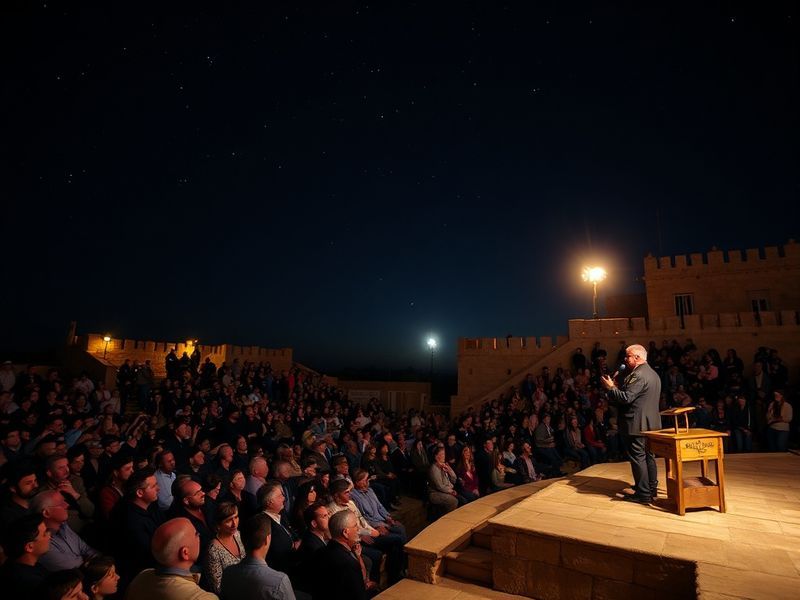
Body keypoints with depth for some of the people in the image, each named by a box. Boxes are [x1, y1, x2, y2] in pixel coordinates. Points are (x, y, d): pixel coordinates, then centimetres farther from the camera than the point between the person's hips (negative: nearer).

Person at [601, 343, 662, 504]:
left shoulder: (638, 375, -21)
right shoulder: (653, 374, 14)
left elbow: (626, 398, -26)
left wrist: (610, 387, -13)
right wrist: (616, 387, 10)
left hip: (637, 424, -10)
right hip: (650, 423, 10)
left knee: (638, 458, -2)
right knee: (648, 456, 19)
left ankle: (643, 494, 3)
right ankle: (651, 488, 31)